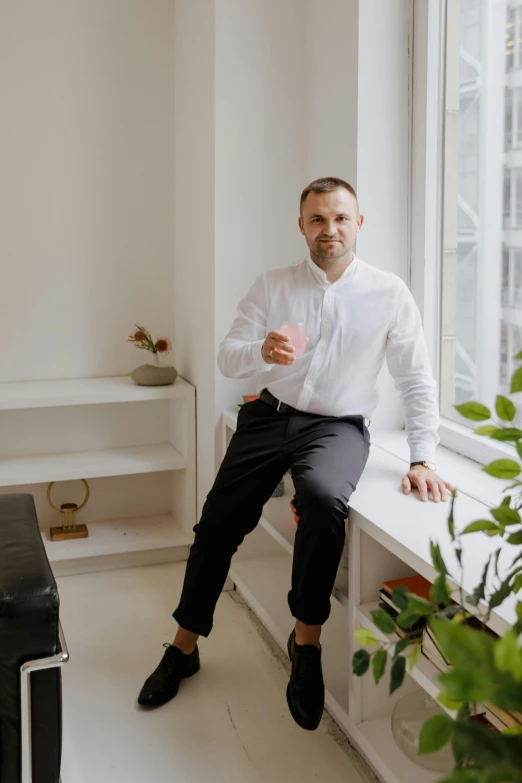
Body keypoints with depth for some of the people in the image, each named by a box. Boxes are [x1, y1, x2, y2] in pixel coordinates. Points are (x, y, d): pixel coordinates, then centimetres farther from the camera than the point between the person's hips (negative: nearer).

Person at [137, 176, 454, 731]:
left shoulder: (389, 294, 0)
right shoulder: (272, 286, 5)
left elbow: (416, 379, 1)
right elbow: (227, 357, 1)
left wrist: (421, 458, -8)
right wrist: (261, 351, -23)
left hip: (338, 425, -3)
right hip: (271, 415, 3)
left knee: (322, 499, -34)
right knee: (218, 524, -2)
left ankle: (307, 641, -12)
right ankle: (184, 647, 21)